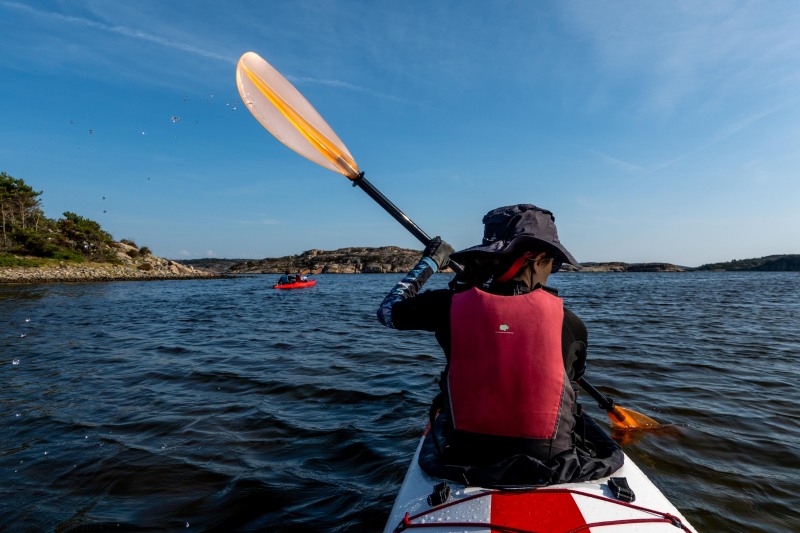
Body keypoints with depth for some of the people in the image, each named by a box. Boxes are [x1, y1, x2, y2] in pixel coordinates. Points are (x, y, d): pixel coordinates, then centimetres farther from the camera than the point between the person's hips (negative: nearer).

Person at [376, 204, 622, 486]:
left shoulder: (452, 304, -15)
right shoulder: (569, 322, -13)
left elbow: (388, 310, 4)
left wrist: (430, 262, 14)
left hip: (466, 460, 1)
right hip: (551, 462, 0)